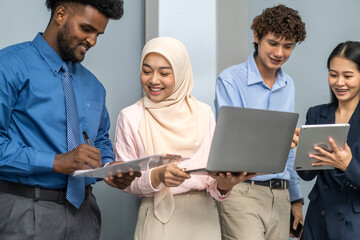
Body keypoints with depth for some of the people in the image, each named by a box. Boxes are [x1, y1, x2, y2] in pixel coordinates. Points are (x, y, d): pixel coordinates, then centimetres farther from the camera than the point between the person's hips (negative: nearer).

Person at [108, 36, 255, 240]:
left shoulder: (204, 113, 4)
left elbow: (213, 172, 5)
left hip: (203, 217, 3)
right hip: (159, 219, -2)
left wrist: (223, 184, -17)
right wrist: (157, 176, -21)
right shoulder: (131, 117, -3)